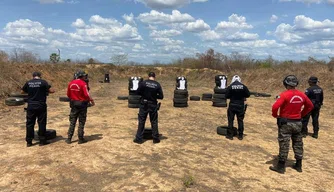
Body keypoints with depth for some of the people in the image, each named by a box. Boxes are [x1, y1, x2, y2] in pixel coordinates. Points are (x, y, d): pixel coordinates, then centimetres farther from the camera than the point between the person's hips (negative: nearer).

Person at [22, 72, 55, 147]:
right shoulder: (43, 82, -7)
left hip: (31, 106, 3)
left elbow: (22, 91, 15)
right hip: (41, 106, -2)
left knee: (30, 124, 10)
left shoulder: (28, 83, 2)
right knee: (42, 123, 7)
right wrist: (45, 90, 10)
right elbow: (52, 91, -9)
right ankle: (42, 141, 12)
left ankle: (29, 141, 14)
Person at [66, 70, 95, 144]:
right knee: (81, 123, 5)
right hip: (82, 104, -5)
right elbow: (87, 94, -20)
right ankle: (80, 139, 11)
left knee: (72, 122, 13)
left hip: (74, 104, 5)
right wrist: (92, 101, -7)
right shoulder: (83, 83, -15)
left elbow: (68, 94, 9)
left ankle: (69, 139, 14)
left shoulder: (71, 83, 4)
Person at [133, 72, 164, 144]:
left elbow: (138, 92, -4)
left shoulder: (143, 83, -8)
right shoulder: (157, 85, -6)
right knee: (154, 122, 12)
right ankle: (156, 138, 17)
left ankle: (139, 138, 11)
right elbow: (161, 96, -4)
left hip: (144, 104, 0)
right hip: (153, 105, 1)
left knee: (141, 121, 8)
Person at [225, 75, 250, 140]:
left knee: (230, 120, 7)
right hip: (241, 106, 2)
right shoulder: (243, 86, -4)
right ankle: (240, 135, 16)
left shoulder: (230, 87, -8)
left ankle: (230, 135, 8)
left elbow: (227, 96, -5)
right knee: (240, 120, 11)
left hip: (232, 106, -1)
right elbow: (248, 95, 2)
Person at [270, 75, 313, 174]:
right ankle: (298, 165, 27)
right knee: (298, 144, 16)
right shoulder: (302, 95, 1)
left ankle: (281, 167, 8)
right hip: (298, 123, 6)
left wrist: (275, 115, -8)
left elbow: (275, 107, -26)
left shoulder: (284, 94, -18)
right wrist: (302, 114, 17)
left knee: (284, 145, 1)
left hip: (286, 123, -5)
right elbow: (310, 106, 14)